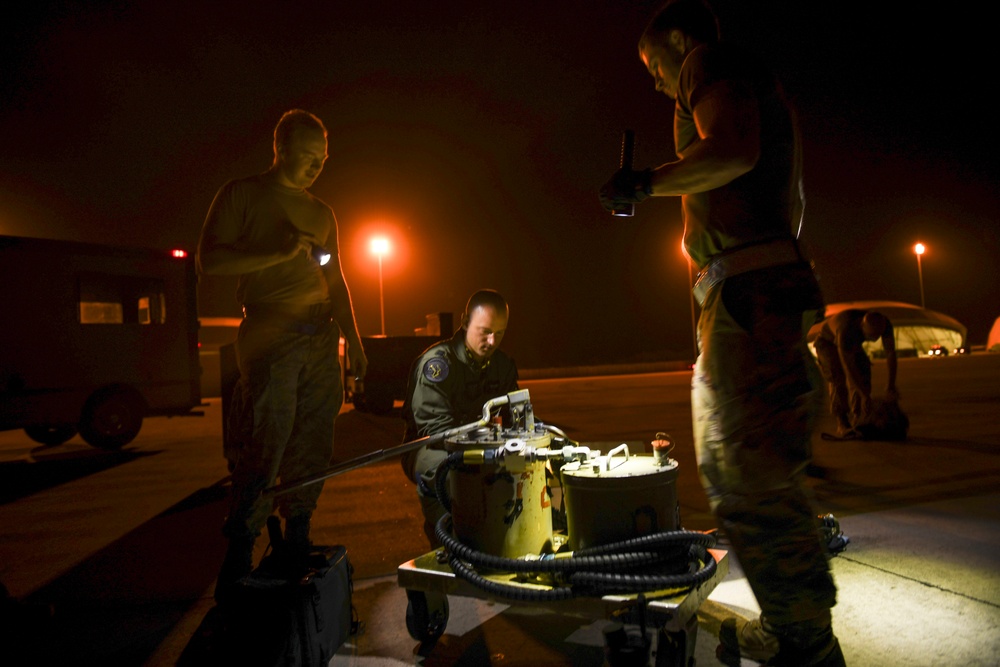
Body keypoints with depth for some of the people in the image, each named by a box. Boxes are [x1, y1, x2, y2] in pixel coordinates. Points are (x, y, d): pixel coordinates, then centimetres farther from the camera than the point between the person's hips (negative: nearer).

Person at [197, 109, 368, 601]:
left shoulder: (322, 213, 21)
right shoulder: (242, 195, 6)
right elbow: (210, 259, -4)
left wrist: (353, 339, 16)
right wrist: (279, 254, -11)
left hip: (321, 336, 6)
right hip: (270, 333, -6)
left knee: (313, 444, 5)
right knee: (268, 439, -13)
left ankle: (297, 543, 17)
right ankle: (238, 559, -1)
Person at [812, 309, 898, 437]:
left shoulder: (884, 324, -28)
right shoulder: (846, 330, -45)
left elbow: (891, 353, -24)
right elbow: (848, 366, -43)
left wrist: (891, 386, -31)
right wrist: (865, 396, -41)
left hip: (853, 344, 6)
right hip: (828, 341, -6)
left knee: (863, 376, -11)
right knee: (838, 381, -21)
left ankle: (857, 421, -3)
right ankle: (842, 425, -16)